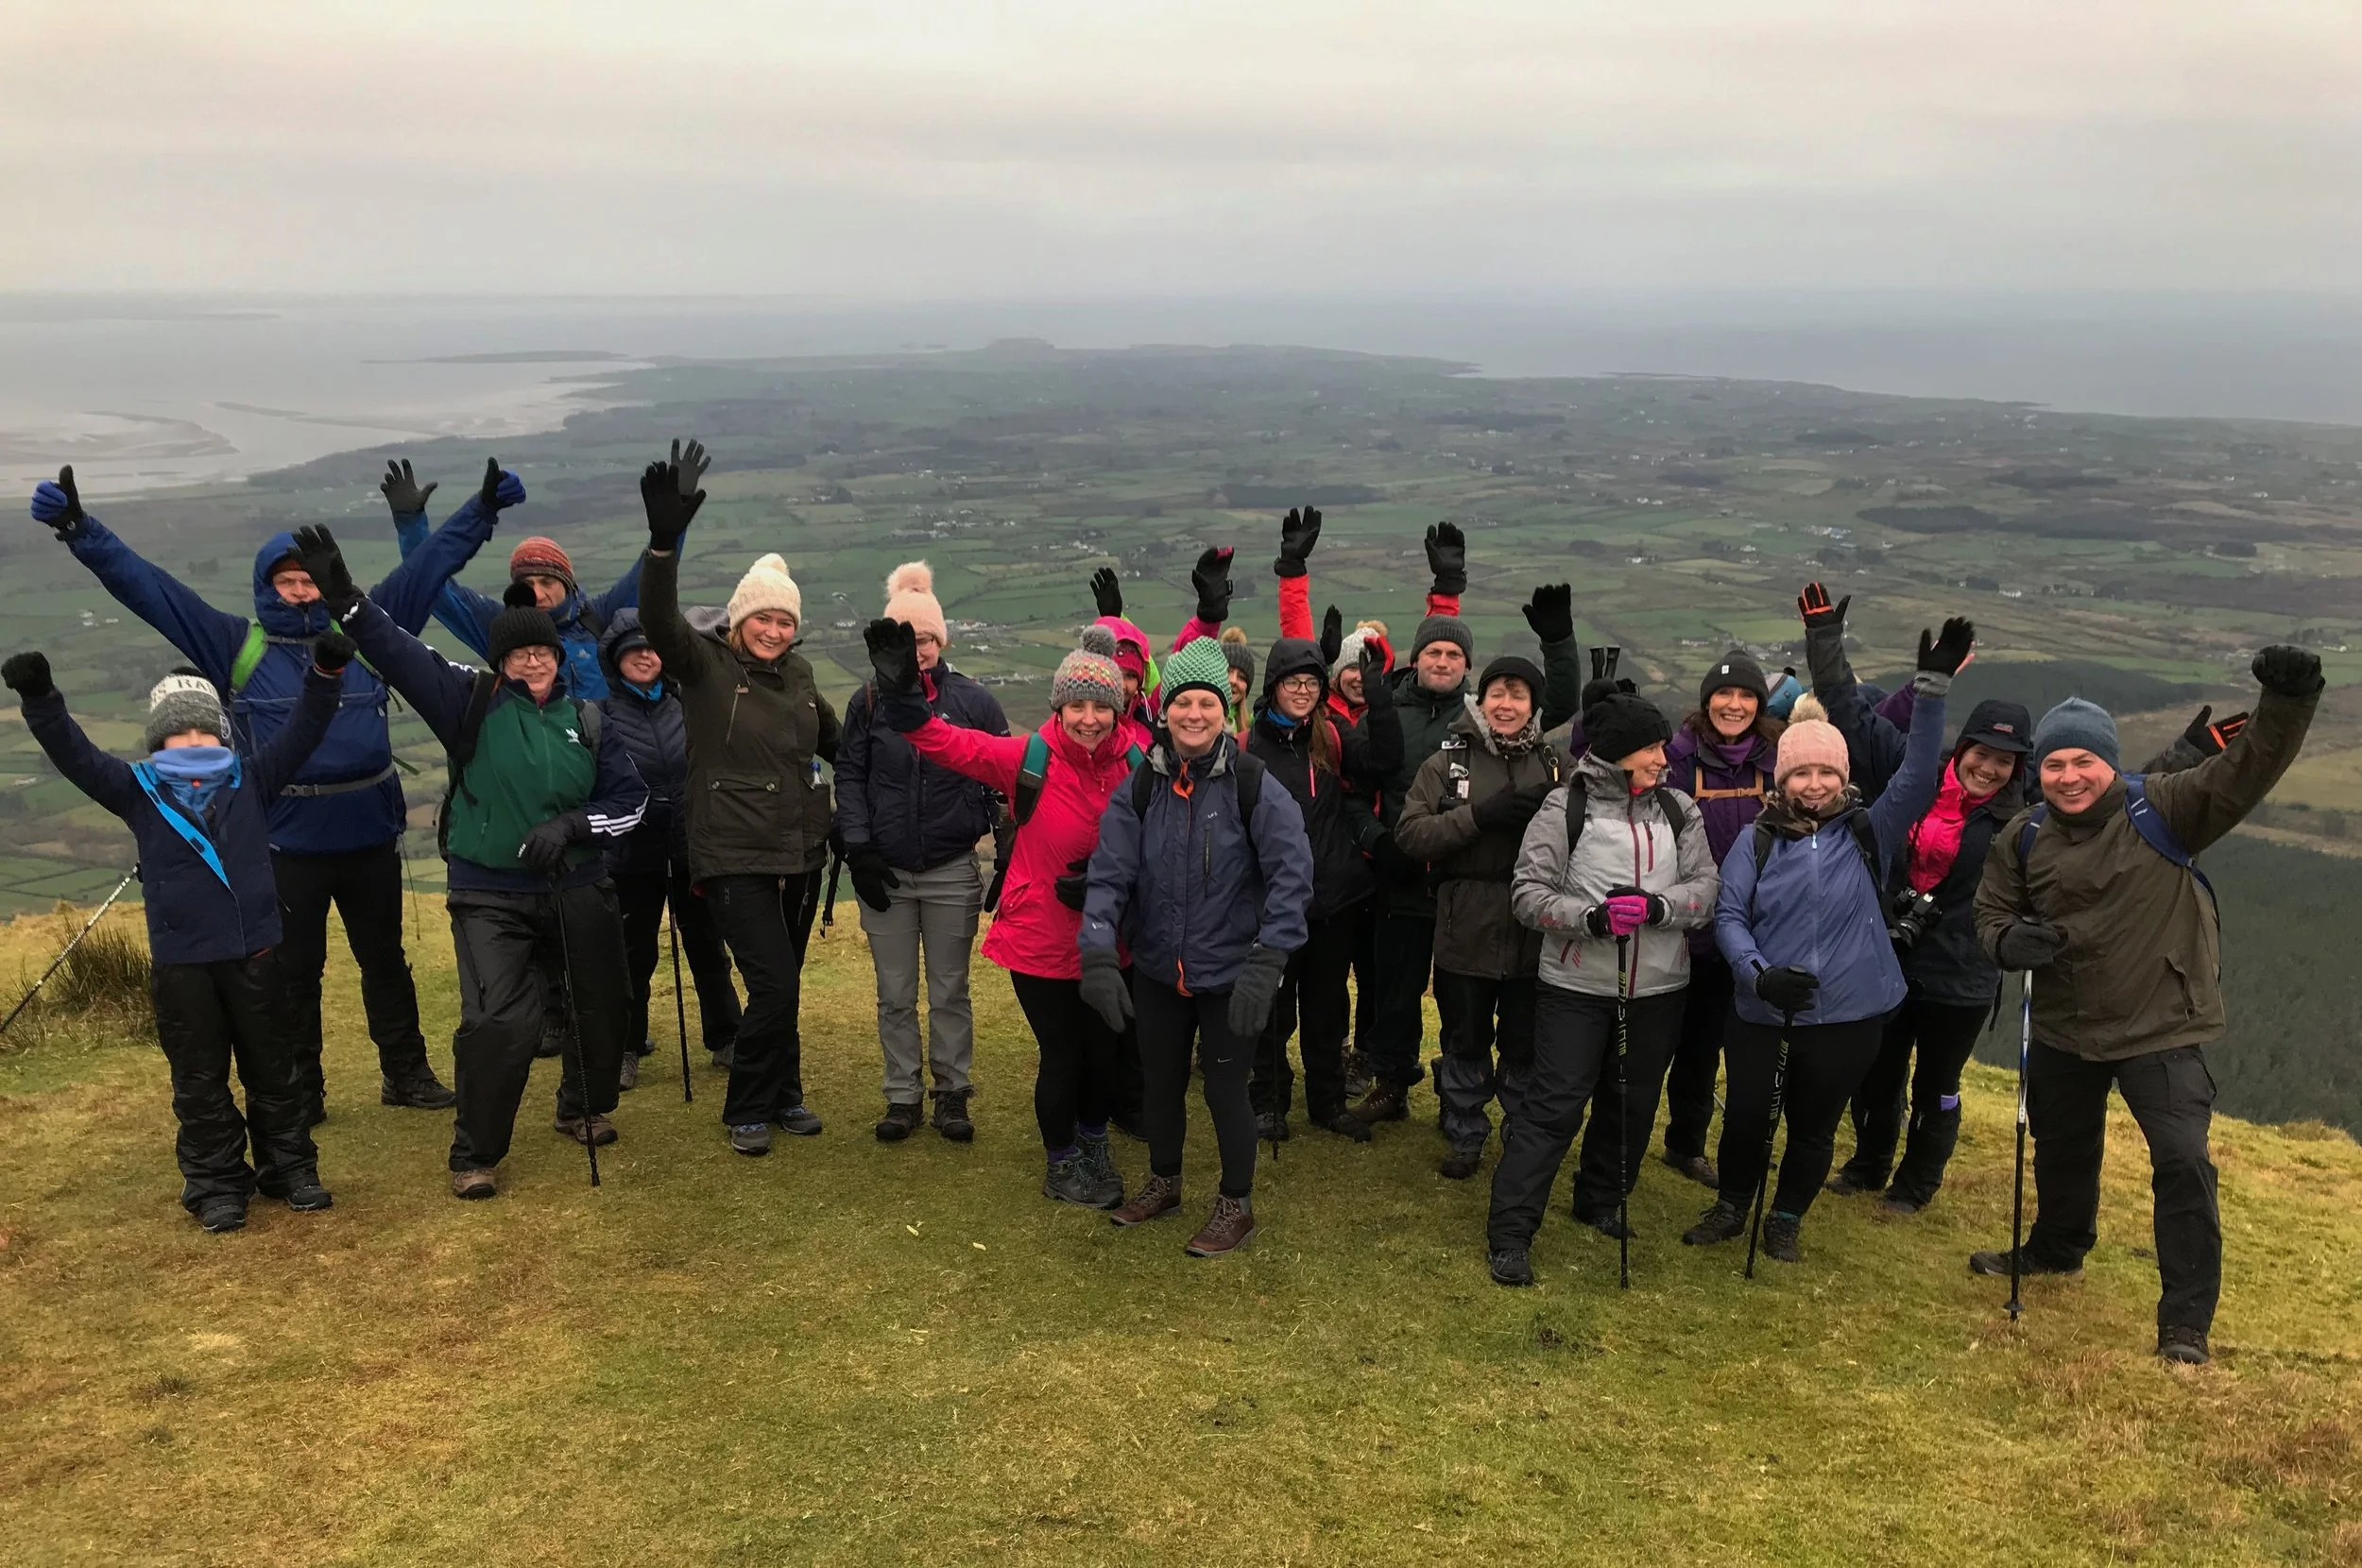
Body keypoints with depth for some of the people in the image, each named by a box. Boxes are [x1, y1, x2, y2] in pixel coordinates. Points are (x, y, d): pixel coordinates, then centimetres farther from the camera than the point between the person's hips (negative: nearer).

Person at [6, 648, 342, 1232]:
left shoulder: (252, 778, 4)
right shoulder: (138, 790, 2)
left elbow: (302, 730, -1)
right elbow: (75, 755, -6)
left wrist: (326, 673, -15)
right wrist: (40, 700, -22)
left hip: (254, 955, 1)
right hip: (180, 964, -1)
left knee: (272, 1070, 12)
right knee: (199, 1083, 8)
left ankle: (290, 1168, 26)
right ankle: (216, 1186, 20)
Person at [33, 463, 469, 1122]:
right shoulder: (238, 647, -1)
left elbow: (429, 566, 7)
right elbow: (150, 586, -4)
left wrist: (481, 509, 7)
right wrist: (81, 531, -12)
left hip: (371, 835, 2)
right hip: (287, 843, -2)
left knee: (385, 961, 16)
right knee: (293, 972, 9)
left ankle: (405, 1072, 30)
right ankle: (300, 1092, 22)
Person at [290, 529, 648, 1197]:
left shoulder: (587, 720, 2)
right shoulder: (472, 701, -5)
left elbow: (630, 797, 1)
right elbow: (401, 653, -16)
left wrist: (571, 824, -15)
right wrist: (346, 602, -30)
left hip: (578, 890, 4)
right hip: (490, 896, -3)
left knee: (604, 1007, 13)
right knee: (498, 1022, -15)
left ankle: (584, 1109, 41)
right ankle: (475, 1155, 3)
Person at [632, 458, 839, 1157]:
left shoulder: (798, 672, 8)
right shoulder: (705, 665, -8)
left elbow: (835, 742, 23)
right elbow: (659, 620, -28)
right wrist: (665, 542, -41)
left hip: (800, 853, 5)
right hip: (733, 856, -5)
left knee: (783, 984, 15)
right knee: (774, 985, -10)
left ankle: (783, 1094, 34)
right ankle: (747, 1110, 11)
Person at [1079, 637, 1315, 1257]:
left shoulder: (1253, 785, -14)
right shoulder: (1140, 787, -5)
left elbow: (1292, 874, -15)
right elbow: (1110, 872, -8)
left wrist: (1266, 962, -21)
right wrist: (1099, 954, -19)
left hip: (1229, 971, -4)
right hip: (1157, 969, 4)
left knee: (1225, 1088, 4)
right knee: (1161, 1081, 19)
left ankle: (1236, 1207, 26)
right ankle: (1163, 1183, 43)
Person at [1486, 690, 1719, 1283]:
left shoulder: (1679, 810, 4)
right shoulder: (1566, 807, -6)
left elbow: (1706, 887, -1)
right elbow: (1528, 892, -8)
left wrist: (1657, 906, -21)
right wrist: (1592, 917, -24)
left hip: (1656, 989, 4)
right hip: (1576, 985, -4)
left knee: (1632, 1103, 16)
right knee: (1554, 1105, -6)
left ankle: (1600, 1202, 38)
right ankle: (1509, 1233, 1)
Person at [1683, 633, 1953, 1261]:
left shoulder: (1869, 832, -1)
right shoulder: (1758, 840, 0)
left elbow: (1918, 776, -13)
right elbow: (1729, 915, -4)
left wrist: (1933, 687, -22)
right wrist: (1758, 973, -22)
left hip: (1846, 1017, 0)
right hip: (1762, 1015, 0)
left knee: (1815, 1127, 14)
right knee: (1746, 1117, 8)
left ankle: (1786, 1220, 36)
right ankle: (1731, 1209, 33)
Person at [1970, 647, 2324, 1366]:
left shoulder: (2163, 810, -15)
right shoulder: (2024, 838, -4)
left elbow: (2248, 768, -26)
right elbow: (1990, 911, 5)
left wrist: (2287, 702, -43)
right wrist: (2009, 939, -19)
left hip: (2163, 1029, -4)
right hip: (2064, 1029, 4)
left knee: (2183, 1160, -14)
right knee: (2062, 1150, 24)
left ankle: (2185, 1323, -2)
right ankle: (2056, 1249, 51)